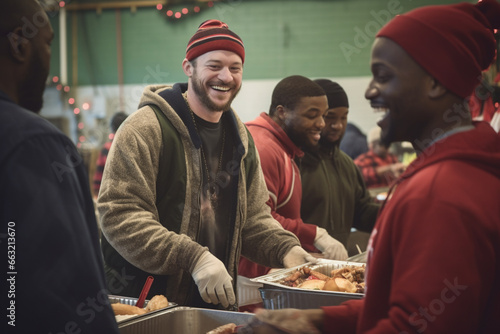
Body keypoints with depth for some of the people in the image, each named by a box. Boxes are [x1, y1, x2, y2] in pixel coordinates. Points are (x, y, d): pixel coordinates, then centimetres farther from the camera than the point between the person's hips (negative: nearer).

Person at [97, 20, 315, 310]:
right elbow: (118, 214, -21)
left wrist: (285, 249, -7)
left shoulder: (241, 139, 10)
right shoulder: (145, 128, -13)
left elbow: (253, 217, 14)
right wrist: (193, 258, -29)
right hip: (145, 298, -6)